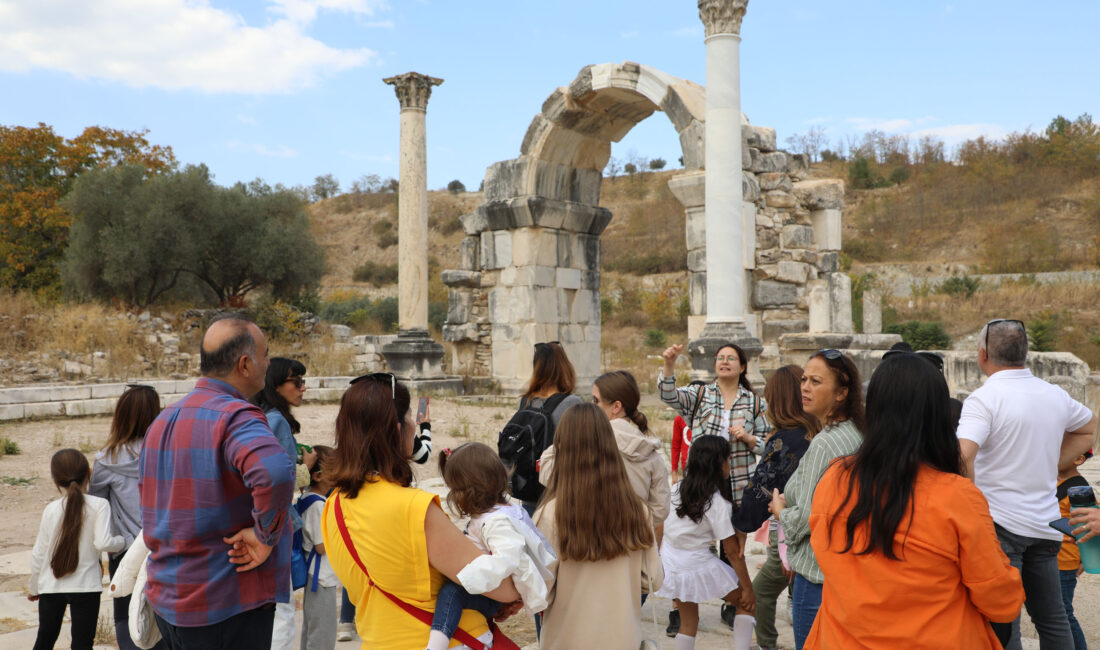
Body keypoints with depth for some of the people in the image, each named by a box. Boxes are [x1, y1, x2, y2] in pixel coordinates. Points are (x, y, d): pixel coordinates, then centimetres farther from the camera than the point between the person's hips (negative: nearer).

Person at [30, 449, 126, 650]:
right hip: (85, 586, -3)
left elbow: (38, 554, 1)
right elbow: (102, 542, -22)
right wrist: (122, 541, -1)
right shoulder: (99, 505, -11)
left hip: (51, 587, 3)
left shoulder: (51, 509, -4)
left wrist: (33, 588, 14)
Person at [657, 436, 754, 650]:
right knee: (747, 602, 15)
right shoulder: (719, 503, -16)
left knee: (688, 621, 20)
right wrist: (748, 589, -6)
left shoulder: (678, 488, -2)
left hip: (670, 564, 6)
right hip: (698, 566, -6)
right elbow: (733, 551, -13)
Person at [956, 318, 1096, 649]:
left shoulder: (984, 398, -15)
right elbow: (1089, 427, 27)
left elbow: (961, 456, -29)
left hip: (1000, 525, -6)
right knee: (1052, 618, 18)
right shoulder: (1055, 395, 6)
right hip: (1046, 523, 7)